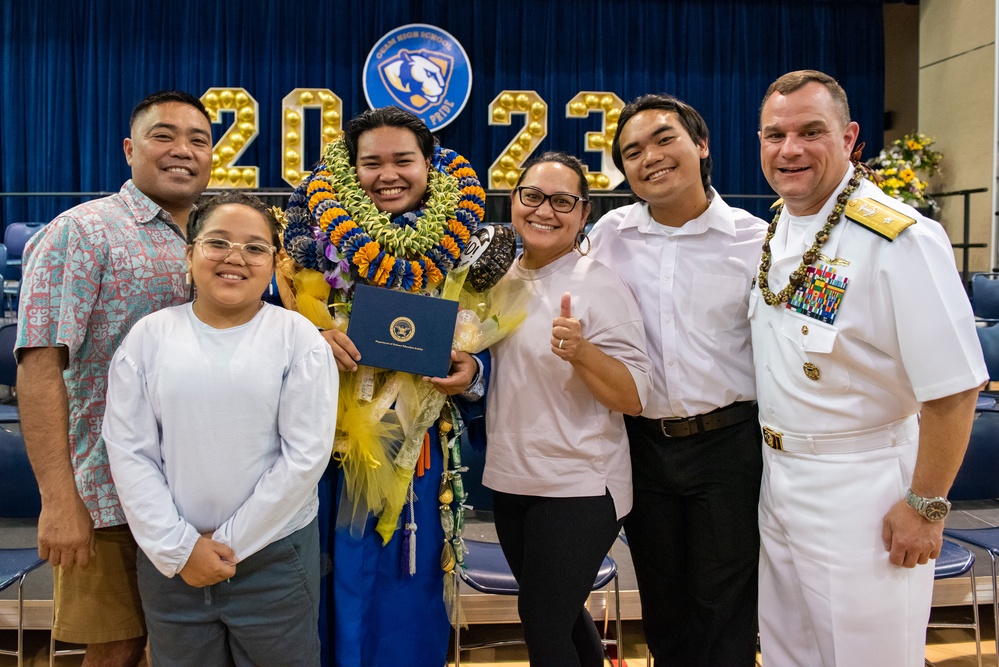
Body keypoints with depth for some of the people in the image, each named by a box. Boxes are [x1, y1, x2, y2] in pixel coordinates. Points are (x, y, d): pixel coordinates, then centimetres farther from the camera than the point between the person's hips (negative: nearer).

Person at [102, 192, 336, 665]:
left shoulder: (297, 337, -5)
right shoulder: (150, 335, 1)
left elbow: (306, 454, -9)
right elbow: (128, 450, -1)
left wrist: (231, 545, -9)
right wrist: (177, 547, -8)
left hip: (273, 554, -2)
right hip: (169, 560, 2)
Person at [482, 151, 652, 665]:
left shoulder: (600, 287, -14)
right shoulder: (502, 278, 5)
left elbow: (635, 398, -18)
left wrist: (580, 352, -33)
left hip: (578, 488, -7)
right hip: (510, 480, 7)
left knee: (543, 626, 0)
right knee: (557, 613, 21)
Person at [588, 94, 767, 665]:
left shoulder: (756, 241, -6)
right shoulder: (610, 234, 1)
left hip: (729, 443, -2)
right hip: (643, 442, 3)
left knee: (725, 617, 6)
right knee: (663, 609, 17)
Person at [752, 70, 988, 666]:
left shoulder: (900, 240, -21)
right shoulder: (774, 232, 4)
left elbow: (955, 389, -20)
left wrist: (926, 508, -16)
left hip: (862, 493, -7)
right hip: (778, 478, 7)